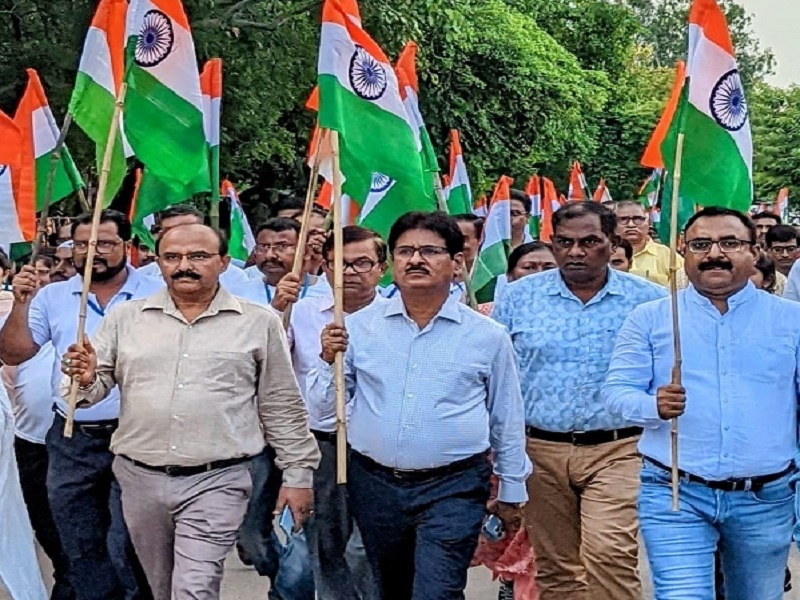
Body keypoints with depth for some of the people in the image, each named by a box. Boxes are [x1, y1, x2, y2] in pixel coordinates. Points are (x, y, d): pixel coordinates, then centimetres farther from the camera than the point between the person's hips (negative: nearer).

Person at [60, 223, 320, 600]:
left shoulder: (258, 322, 0)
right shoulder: (126, 318, 5)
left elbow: (282, 407, 4)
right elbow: (96, 385, 5)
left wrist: (298, 474, 3)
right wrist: (86, 379, -18)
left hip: (216, 481, -3)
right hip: (139, 478, 4)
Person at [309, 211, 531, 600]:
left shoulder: (488, 336, -3)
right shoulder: (359, 327, 0)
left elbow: (506, 420, 6)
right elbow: (323, 408, 2)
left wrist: (511, 491, 11)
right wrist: (329, 360, -15)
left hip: (453, 489, -3)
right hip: (374, 484, 3)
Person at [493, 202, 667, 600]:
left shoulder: (649, 300, 1)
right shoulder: (519, 297, 4)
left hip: (617, 451, -2)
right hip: (540, 450, 3)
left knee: (608, 554, -19)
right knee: (554, 567, 11)